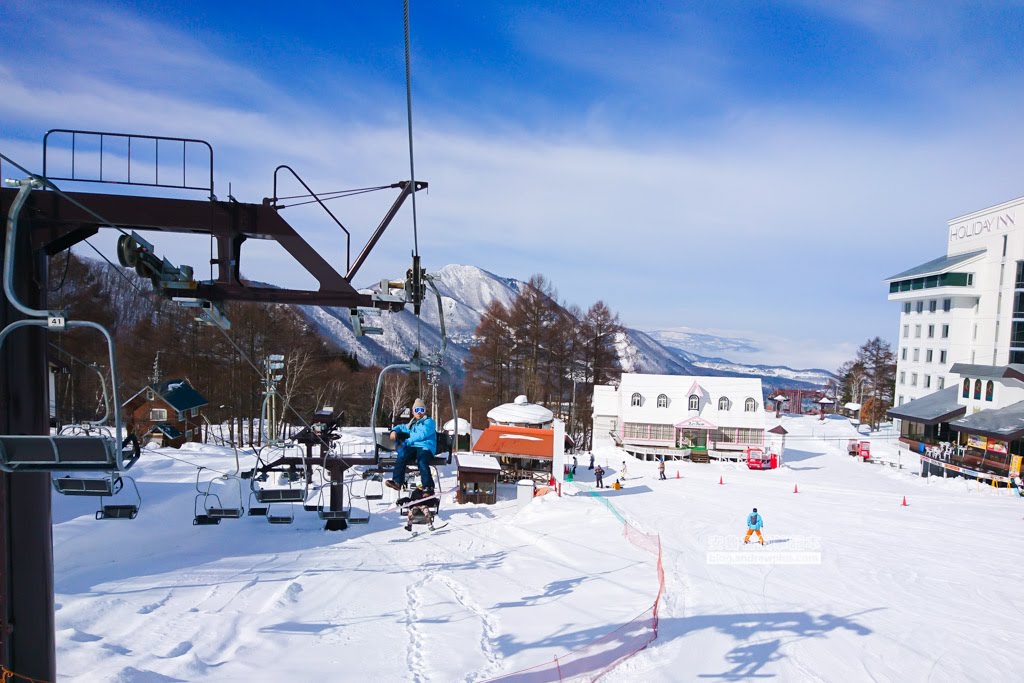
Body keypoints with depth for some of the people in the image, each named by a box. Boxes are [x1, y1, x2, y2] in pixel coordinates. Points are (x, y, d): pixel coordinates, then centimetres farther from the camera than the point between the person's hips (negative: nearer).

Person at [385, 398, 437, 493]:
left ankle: (429, 487, -35)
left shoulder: (429, 421, 9)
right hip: (413, 447, 5)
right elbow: (401, 427, 47)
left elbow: (422, 434, -5)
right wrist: (394, 430, 22)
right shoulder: (412, 424, 30)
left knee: (422, 462, -35)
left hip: (425, 447, -5)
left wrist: (408, 441, -1)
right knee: (401, 456, -27)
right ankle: (397, 482, -29)